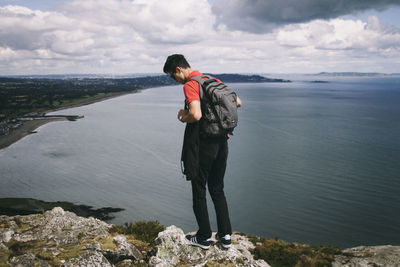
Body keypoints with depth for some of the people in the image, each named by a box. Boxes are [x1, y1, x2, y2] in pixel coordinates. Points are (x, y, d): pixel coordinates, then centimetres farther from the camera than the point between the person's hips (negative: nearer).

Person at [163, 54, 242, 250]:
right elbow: (237, 102, 14)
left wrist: (183, 117, -10)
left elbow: (196, 115, -30)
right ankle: (225, 235, 22)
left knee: (199, 191, 8)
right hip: (222, 142, 8)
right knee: (217, 189, 18)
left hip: (204, 143, -8)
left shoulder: (190, 85, -14)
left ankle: (204, 238, 19)